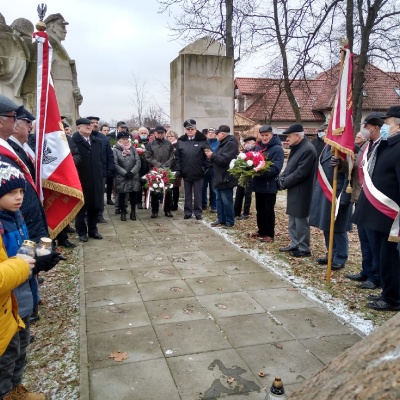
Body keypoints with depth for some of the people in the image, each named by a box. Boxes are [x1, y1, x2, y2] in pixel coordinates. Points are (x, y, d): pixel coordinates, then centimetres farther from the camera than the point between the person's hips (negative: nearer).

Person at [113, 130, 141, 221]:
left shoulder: (133, 149, 8)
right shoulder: (115, 150, -2)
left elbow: (138, 162, 1)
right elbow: (115, 165, -9)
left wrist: (132, 172, -11)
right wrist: (125, 173, -15)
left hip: (134, 177, 2)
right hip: (121, 177, -2)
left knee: (133, 194, 3)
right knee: (122, 195, 4)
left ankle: (133, 212, 17)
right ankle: (123, 212, 16)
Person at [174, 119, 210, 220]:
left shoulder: (202, 140, -3)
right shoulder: (181, 141, 4)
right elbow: (177, 157, 4)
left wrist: (206, 168, -11)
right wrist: (178, 170, -2)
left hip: (198, 173, -2)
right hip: (186, 173, 2)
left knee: (198, 194, 7)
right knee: (187, 194, 11)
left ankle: (198, 212, 15)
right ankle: (187, 212, 19)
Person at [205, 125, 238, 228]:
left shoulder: (231, 144, -16)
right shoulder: (223, 143, 17)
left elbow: (224, 159, -25)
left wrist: (212, 156, -12)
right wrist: (211, 155, 2)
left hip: (226, 178, -10)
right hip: (220, 177, 10)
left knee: (226, 201, -3)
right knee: (219, 200, 14)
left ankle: (230, 221, 6)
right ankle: (221, 219, 22)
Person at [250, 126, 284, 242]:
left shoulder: (277, 149, -13)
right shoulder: (258, 146, 8)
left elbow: (276, 168, -22)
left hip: (270, 185, -7)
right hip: (258, 184, 7)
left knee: (268, 210, 3)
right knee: (259, 209, 16)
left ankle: (270, 234, 14)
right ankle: (261, 231, 29)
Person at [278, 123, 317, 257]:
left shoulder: (308, 149, -19)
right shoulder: (296, 148, 13)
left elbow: (300, 173, -23)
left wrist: (284, 182, -13)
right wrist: (282, 178, 0)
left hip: (301, 193, -10)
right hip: (293, 191, 10)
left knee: (301, 221, -1)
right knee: (293, 220, 17)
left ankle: (304, 249, 11)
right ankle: (294, 244, 29)